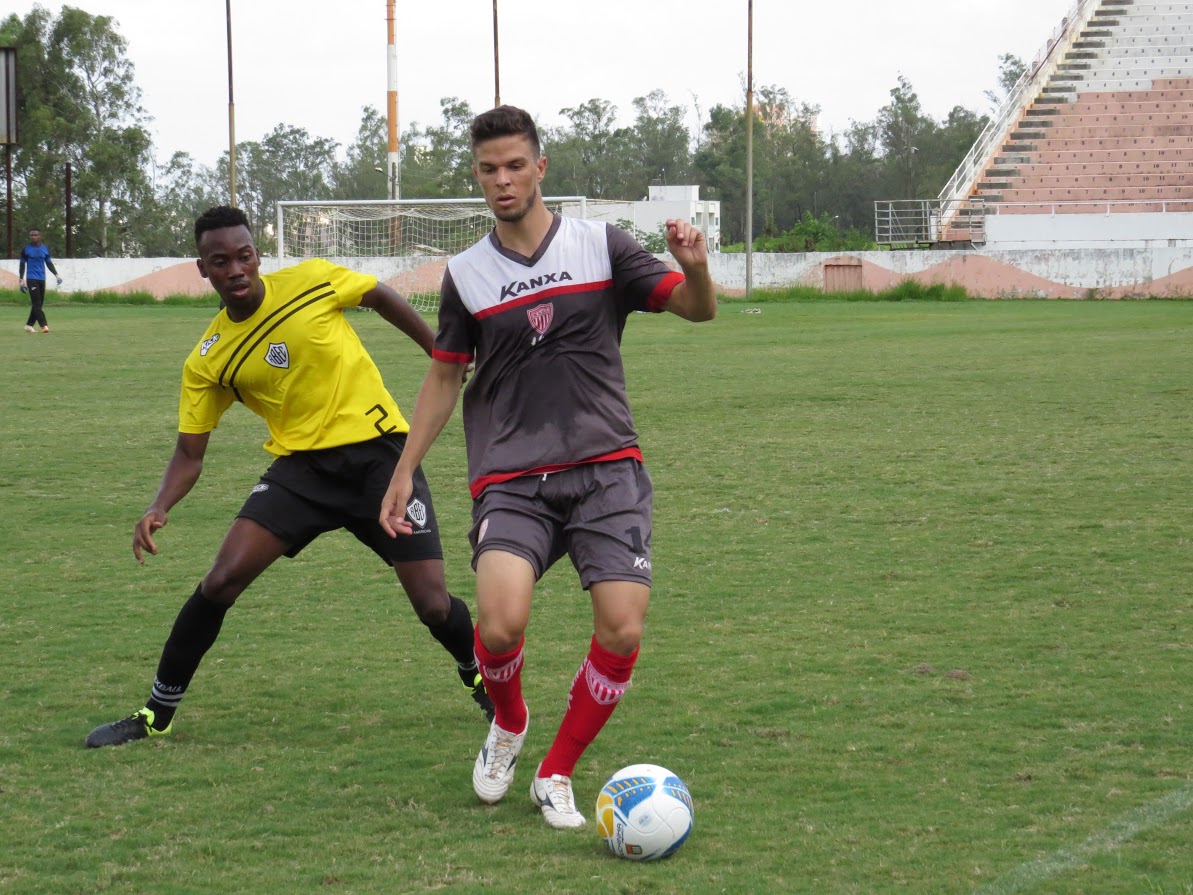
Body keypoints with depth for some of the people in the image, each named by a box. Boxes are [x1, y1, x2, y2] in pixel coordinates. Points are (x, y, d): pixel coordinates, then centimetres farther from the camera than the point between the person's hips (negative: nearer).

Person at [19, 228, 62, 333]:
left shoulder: (45, 249, 9)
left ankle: (29, 325, 17)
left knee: (38, 303, 7)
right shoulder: (26, 249, -1)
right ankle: (44, 325, -19)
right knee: (37, 303, -13)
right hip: (31, 279, -5)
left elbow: (49, 263, 17)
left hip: (42, 279, 5)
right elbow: (22, 265, 3)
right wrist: (21, 280, -3)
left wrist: (56, 275, 6)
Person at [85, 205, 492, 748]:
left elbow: (382, 299, 11)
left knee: (433, 606, -7)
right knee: (222, 579, -14)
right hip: (302, 464, 1)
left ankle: (481, 681, 27)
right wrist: (160, 507, -16)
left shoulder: (314, 280, -7)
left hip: (378, 450, -1)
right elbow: (190, 451, 2)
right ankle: (156, 716, 3)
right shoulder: (208, 361, -3)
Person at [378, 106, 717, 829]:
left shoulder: (600, 246, 3)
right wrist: (405, 471, 16)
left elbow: (697, 310, 4)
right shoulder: (467, 275, 8)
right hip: (511, 478, 0)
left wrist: (696, 269, -19)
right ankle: (508, 724, 12)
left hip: (606, 467, 0)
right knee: (500, 622, -23)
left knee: (622, 632, -14)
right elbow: (446, 375, 18)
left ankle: (557, 775, 10)